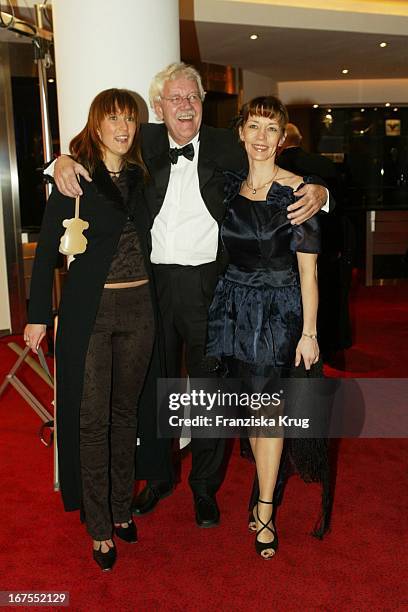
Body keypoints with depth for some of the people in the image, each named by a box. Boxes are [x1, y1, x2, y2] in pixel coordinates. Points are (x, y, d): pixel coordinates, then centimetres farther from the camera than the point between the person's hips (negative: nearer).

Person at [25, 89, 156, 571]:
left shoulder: (139, 177, 8)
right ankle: (100, 527, 18)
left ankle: (122, 508, 31)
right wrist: (38, 315, -5)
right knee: (91, 419, 2)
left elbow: (144, 238, 11)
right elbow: (47, 248, -4)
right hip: (89, 311, -4)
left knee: (125, 412, 14)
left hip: (138, 310, 4)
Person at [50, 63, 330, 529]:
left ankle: (205, 486, 31)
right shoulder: (146, 143, 2)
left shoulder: (224, 146, -1)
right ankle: (158, 476, 37)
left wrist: (317, 193, -21)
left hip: (208, 284, -1)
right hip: (153, 281, 2)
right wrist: (64, 161, -11)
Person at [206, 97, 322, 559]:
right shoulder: (229, 185, 5)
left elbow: (307, 268, -9)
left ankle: (265, 513, 14)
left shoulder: (297, 190, -9)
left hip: (278, 310, -4)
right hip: (235, 306, 5)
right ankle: (266, 486, 37)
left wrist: (309, 332, -10)